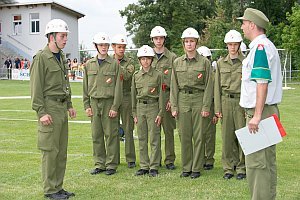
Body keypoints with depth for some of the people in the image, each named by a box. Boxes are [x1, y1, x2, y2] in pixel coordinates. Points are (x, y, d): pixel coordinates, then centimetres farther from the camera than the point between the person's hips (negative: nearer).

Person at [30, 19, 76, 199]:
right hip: (49, 109, -8)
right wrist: (41, 112, -18)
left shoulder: (62, 57, 15)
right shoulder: (41, 58, -11)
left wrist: (69, 105, 17)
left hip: (62, 108, 9)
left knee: (62, 150, 11)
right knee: (50, 150, -3)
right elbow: (36, 87, -14)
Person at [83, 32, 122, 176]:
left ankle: (111, 164, 10)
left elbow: (118, 87, -3)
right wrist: (87, 105, 4)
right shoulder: (89, 64, 10)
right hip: (94, 103, 3)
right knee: (96, 135, 6)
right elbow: (85, 87, 11)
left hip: (109, 102, -3)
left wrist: (115, 107, -9)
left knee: (111, 134, 0)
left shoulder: (114, 64, 0)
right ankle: (99, 164, 17)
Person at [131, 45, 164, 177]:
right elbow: (133, 95, 11)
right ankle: (144, 166, 15)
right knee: (142, 139, 7)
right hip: (140, 107, 4)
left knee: (154, 139, -1)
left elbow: (161, 95, -1)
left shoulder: (158, 75, -1)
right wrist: (134, 113, 9)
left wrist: (160, 113, -7)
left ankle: (154, 167, 6)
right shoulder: (136, 76, 8)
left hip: (153, 107, -3)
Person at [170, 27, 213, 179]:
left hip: (199, 99, -2)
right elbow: (174, 86, 8)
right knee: (184, 135, 5)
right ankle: (186, 167, 16)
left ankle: (197, 168, 10)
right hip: (182, 100, 2)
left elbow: (208, 85, -2)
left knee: (198, 135, 0)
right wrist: (174, 106, 1)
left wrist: (206, 106, -8)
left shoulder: (204, 62, 1)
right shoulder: (177, 62, 8)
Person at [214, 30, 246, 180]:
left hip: (241, 101, -2)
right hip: (226, 101, 2)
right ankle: (228, 167, 14)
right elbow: (217, 85, 9)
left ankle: (242, 168, 10)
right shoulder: (221, 63, 9)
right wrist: (217, 107, 3)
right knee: (227, 135, 3)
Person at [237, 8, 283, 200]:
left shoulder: (260, 47, -14)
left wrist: (257, 115, -24)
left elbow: (262, 83, -22)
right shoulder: (267, 45, 18)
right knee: (267, 160, 14)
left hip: (261, 111, -10)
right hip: (268, 110, 10)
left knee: (257, 161, -6)